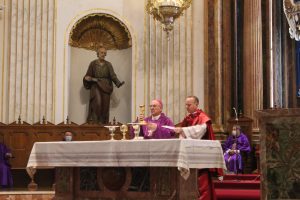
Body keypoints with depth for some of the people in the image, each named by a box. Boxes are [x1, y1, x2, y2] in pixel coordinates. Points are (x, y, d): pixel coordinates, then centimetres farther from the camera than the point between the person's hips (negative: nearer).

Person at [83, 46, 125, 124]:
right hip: (96, 86, -2)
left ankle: (103, 123, 4)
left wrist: (118, 83, -21)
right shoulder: (93, 64, 3)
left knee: (105, 106, -1)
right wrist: (87, 78, -19)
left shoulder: (108, 64, 7)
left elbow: (112, 75, -4)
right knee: (97, 102, -21)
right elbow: (88, 76, 5)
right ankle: (95, 122, -17)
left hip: (105, 87, 2)